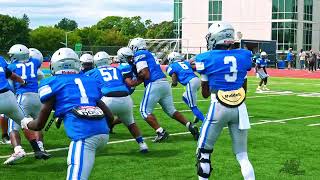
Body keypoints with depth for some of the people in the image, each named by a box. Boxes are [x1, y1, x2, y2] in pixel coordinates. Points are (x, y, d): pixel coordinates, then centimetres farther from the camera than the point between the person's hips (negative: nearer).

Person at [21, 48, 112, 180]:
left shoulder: (53, 83, 11)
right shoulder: (90, 81, 24)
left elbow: (39, 125, 16)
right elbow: (109, 117, 26)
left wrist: (26, 123, 38)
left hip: (84, 135, -6)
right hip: (103, 133, 6)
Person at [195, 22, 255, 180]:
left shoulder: (207, 59, -4)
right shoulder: (243, 56, 5)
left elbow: (205, 94, 6)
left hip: (219, 107, -3)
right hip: (239, 108, 4)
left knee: (204, 152, 13)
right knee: (242, 155, 12)